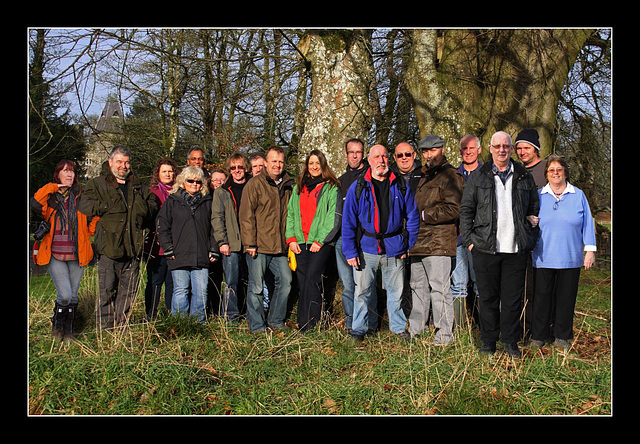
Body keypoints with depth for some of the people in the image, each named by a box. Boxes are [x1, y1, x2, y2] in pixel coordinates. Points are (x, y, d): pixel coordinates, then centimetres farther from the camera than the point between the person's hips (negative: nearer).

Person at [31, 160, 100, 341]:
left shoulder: (80, 197, 9)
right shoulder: (49, 197, 4)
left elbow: (91, 225, 18)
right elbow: (35, 204, -19)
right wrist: (52, 188, -13)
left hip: (77, 255, 2)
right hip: (55, 255, -2)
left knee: (73, 296, 8)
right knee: (65, 295, -12)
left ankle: (68, 331, 25)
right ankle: (57, 325, 15)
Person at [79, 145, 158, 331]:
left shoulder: (138, 186, 18)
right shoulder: (98, 184, 7)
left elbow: (153, 203, 25)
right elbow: (84, 204, -7)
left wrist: (145, 209, 8)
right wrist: (107, 207, -12)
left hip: (133, 247, 4)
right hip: (109, 247, -4)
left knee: (129, 291, 8)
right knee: (107, 291, -4)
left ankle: (121, 327, 17)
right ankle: (104, 328, 4)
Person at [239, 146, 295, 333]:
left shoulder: (287, 185, 13)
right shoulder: (255, 183, -4)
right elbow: (246, 215, -8)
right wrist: (250, 243, -13)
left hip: (280, 247, 6)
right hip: (259, 246, -5)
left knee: (285, 281, 7)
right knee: (256, 287, 1)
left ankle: (276, 321, 23)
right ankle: (257, 326, 12)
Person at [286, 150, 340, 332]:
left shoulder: (331, 188, 2)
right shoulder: (298, 188, 18)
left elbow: (333, 217, -5)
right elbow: (290, 214, 15)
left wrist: (320, 240, -12)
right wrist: (291, 238, 3)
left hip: (321, 243, -5)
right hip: (300, 243, 5)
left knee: (311, 278, -15)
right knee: (302, 282, 4)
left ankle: (309, 324, -12)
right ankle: (303, 325, 10)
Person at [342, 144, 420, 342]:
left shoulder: (401, 187, 4)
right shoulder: (358, 188, 0)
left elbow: (412, 217, 10)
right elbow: (348, 222, -1)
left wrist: (409, 244, 3)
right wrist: (350, 251, -7)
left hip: (394, 248, 1)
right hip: (366, 248, -1)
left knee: (396, 290, 11)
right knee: (362, 290, 5)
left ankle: (398, 326, 28)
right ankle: (358, 329, 19)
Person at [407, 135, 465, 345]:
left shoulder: (451, 176, -6)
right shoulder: (424, 177, 22)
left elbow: (453, 209, -17)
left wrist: (425, 215, -13)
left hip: (439, 243, -9)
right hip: (419, 240, 9)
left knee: (439, 288, -6)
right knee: (418, 287, 14)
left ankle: (445, 332, 3)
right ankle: (415, 328, 24)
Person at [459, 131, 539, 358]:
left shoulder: (524, 177, 11)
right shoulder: (478, 177, 5)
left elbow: (534, 208, 23)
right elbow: (466, 209, 5)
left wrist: (531, 220, 8)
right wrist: (469, 240, -2)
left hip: (516, 249, 2)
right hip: (485, 248, -1)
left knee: (513, 297, 7)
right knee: (488, 297, 5)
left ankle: (510, 341, 20)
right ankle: (488, 342, 17)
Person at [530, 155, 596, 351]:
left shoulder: (578, 195, 6)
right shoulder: (538, 196, 7)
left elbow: (587, 224, 6)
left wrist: (590, 250, 1)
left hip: (570, 259, 0)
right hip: (544, 258, 0)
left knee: (566, 297, 6)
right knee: (543, 296, 3)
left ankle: (562, 336, 19)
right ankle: (539, 335, 16)